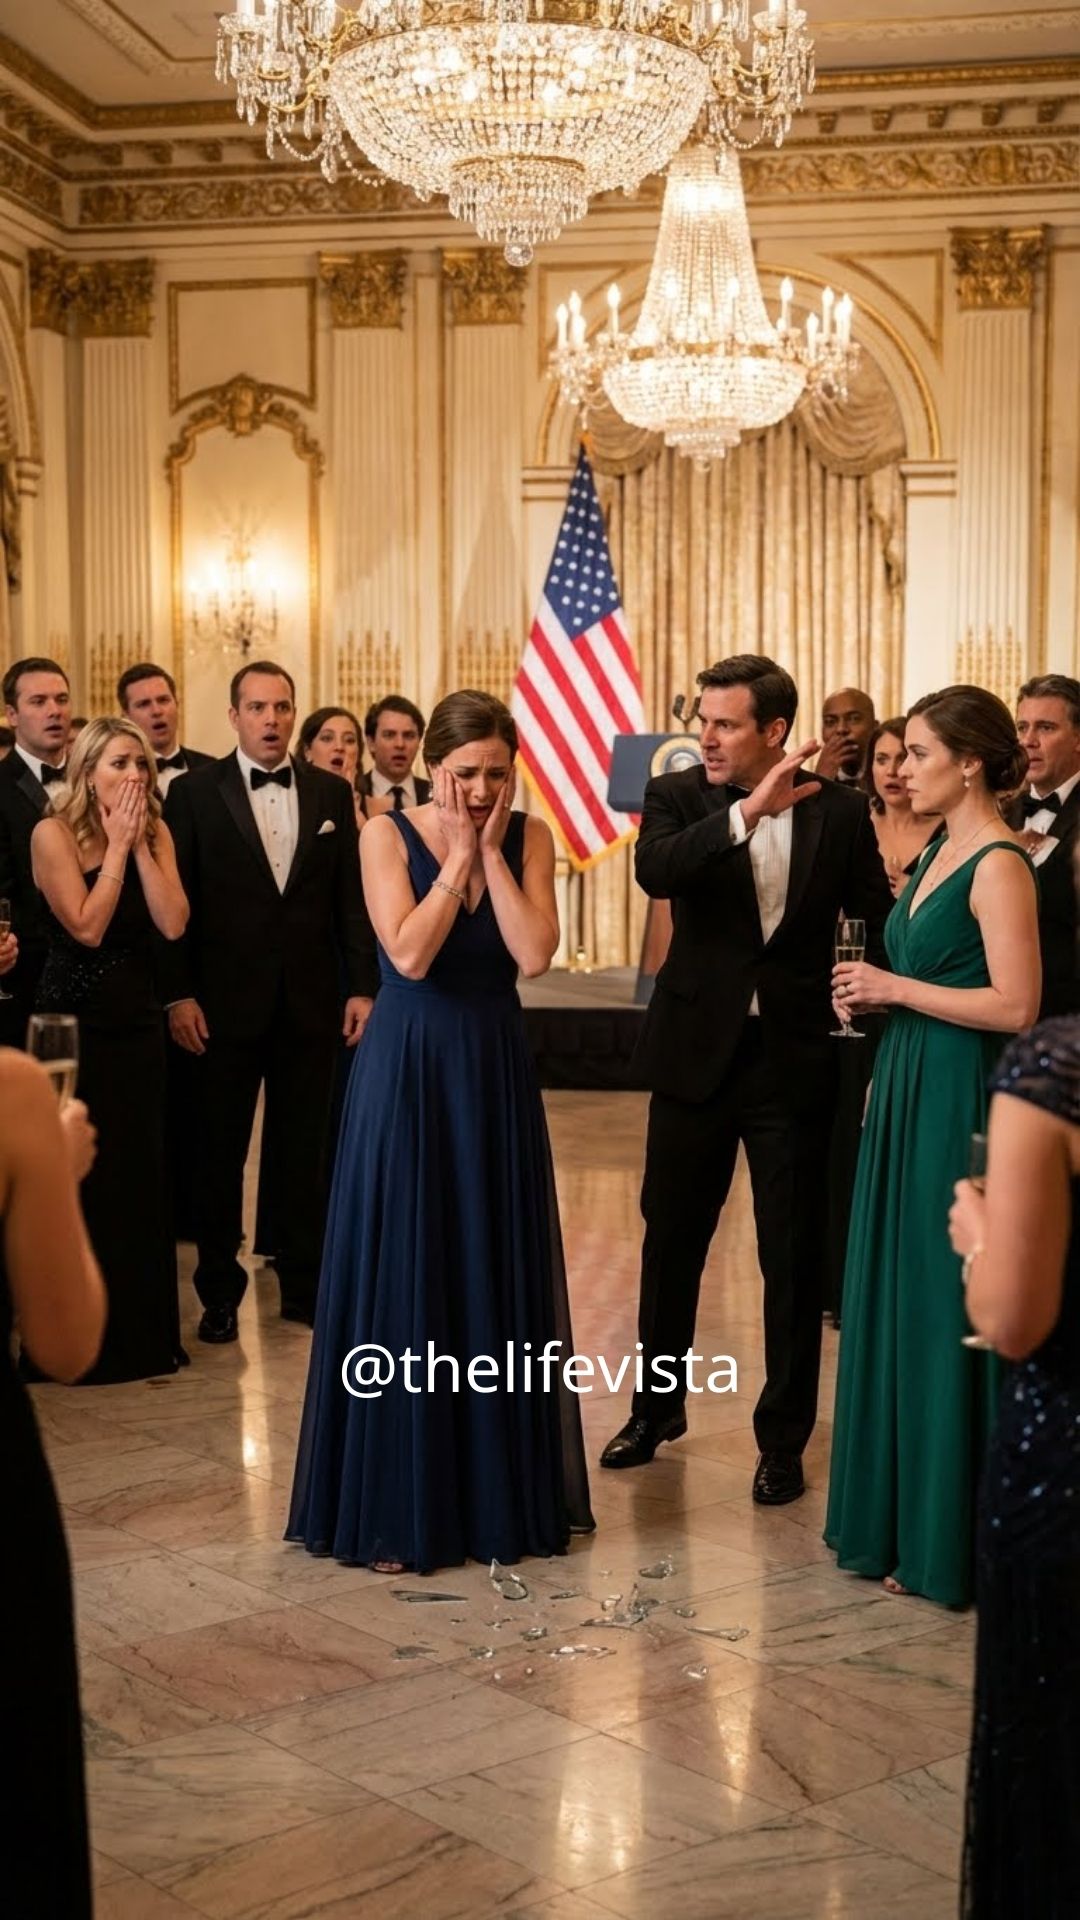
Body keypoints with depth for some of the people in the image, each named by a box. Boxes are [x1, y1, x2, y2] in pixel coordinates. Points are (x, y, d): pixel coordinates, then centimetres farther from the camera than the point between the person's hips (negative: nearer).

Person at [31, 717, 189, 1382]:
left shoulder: (157, 833, 2)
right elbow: (87, 928, -19)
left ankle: (144, 1334, 22)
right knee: (77, 1182, 4)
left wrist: (139, 844, -13)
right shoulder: (54, 834, -10)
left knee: (142, 1177, 9)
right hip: (73, 1026, -4)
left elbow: (173, 924, -10)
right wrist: (115, 845, -15)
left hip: (138, 1024, 4)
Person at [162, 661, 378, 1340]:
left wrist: (362, 985, 1)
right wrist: (179, 992, -9)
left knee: (307, 1149, 9)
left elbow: (351, 896, 6)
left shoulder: (331, 792, 7)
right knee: (220, 1150, 6)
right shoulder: (194, 792, -1)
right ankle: (220, 1291, 18)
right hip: (227, 1000, -2)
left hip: (311, 999, 2)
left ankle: (304, 1283, 21)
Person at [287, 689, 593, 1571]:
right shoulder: (388, 834, -6)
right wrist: (456, 854, -13)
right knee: (402, 1276, 2)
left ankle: (501, 1491, 24)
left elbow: (535, 954, -13)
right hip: (407, 1074, -2)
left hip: (497, 1074, 3)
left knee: (499, 1275, 9)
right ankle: (396, 1506, 15)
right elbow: (410, 956, -18)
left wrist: (491, 851, -12)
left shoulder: (529, 836, 0)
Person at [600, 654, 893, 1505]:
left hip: (793, 1058, -1)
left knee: (794, 1258, 5)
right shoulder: (677, 796, -4)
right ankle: (657, 1405, 34)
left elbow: (877, 916, 2)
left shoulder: (840, 810, -3)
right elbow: (655, 870, -24)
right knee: (670, 1241, 14)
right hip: (697, 1051, 1)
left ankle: (784, 1438, 21)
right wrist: (748, 811, -34)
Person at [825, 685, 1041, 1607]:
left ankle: (948, 1538, 12)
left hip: (958, 1104, -9)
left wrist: (896, 989, -16)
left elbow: (1015, 1005, -21)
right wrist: (876, 990, 3)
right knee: (896, 1302, 14)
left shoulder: (1000, 864, -14)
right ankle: (895, 1513, 27)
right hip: (907, 1094, 9)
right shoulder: (938, 854, 13)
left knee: (944, 1310, -1)